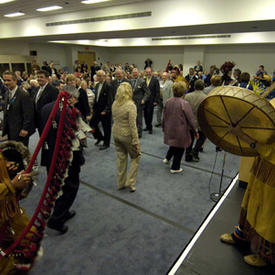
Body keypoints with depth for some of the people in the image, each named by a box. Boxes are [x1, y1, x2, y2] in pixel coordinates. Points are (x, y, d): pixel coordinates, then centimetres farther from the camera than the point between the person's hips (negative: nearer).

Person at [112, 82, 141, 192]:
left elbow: (114, 119, 10)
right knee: (135, 157, 14)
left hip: (116, 134, 6)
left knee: (121, 158, 18)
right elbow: (132, 125, -19)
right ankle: (130, 182, 15)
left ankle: (121, 183, 30)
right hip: (127, 135, -6)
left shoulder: (114, 104, 1)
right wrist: (136, 142, -14)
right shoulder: (131, 105, -19)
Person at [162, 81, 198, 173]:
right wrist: (195, 131, -3)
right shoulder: (184, 103, -19)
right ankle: (175, 168, 22)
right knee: (179, 148, 11)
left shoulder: (168, 101, -3)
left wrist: (164, 127, 21)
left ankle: (167, 158, 29)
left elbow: (164, 116, 7)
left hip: (169, 129, 5)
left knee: (173, 144, 29)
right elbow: (190, 119, -14)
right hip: (180, 130, -5)